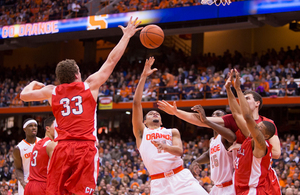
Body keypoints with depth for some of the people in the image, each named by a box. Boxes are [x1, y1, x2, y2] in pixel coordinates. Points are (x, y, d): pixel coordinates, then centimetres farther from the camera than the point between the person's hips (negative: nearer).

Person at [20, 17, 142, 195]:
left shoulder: (52, 92, 13)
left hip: (62, 148, 2)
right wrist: (127, 36, 21)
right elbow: (111, 61, 13)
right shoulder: (90, 85, 8)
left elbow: (24, 95, 25)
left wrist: (32, 85, 47)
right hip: (86, 148, -2)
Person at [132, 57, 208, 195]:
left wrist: (165, 147, -17)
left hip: (181, 177, 2)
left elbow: (179, 151, 4)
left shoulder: (172, 132, 22)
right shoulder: (141, 132, 16)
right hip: (159, 183, -1)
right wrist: (143, 77, 6)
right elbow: (136, 103, 8)